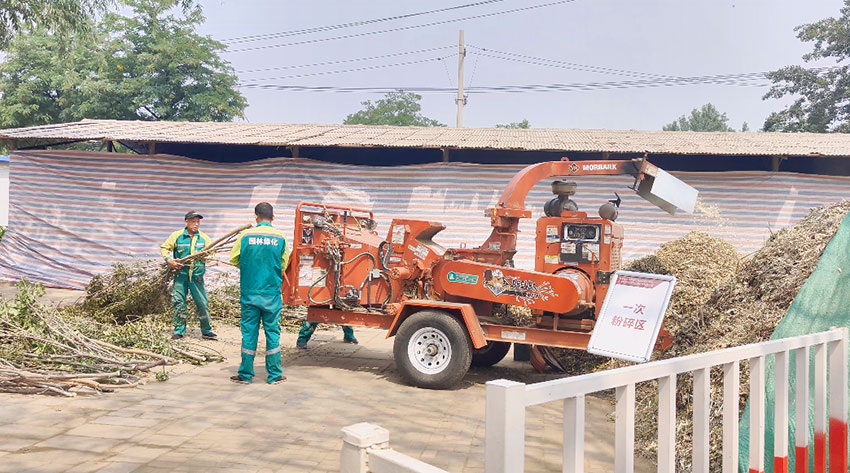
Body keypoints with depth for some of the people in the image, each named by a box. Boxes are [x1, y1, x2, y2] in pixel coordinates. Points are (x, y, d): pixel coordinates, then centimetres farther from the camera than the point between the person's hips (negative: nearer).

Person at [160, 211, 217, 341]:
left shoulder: (204, 237, 6)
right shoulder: (177, 236, 2)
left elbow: (210, 255, 10)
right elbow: (164, 248, 9)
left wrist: (205, 257, -11)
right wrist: (169, 260, -7)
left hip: (197, 276, 1)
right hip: (180, 273, -1)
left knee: (203, 303, 1)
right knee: (179, 302, 3)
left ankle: (207, 331, 13)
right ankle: (179, 331, 15)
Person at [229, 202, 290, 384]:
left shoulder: (245, 236, -4)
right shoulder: (280, 237, -3)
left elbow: (234, 260, 6)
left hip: (249, 292, 0)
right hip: (272, 293, 0)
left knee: (249, 332, 7)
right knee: (272, 332, 7)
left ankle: (245, 374, 13)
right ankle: (274, 374, 12)